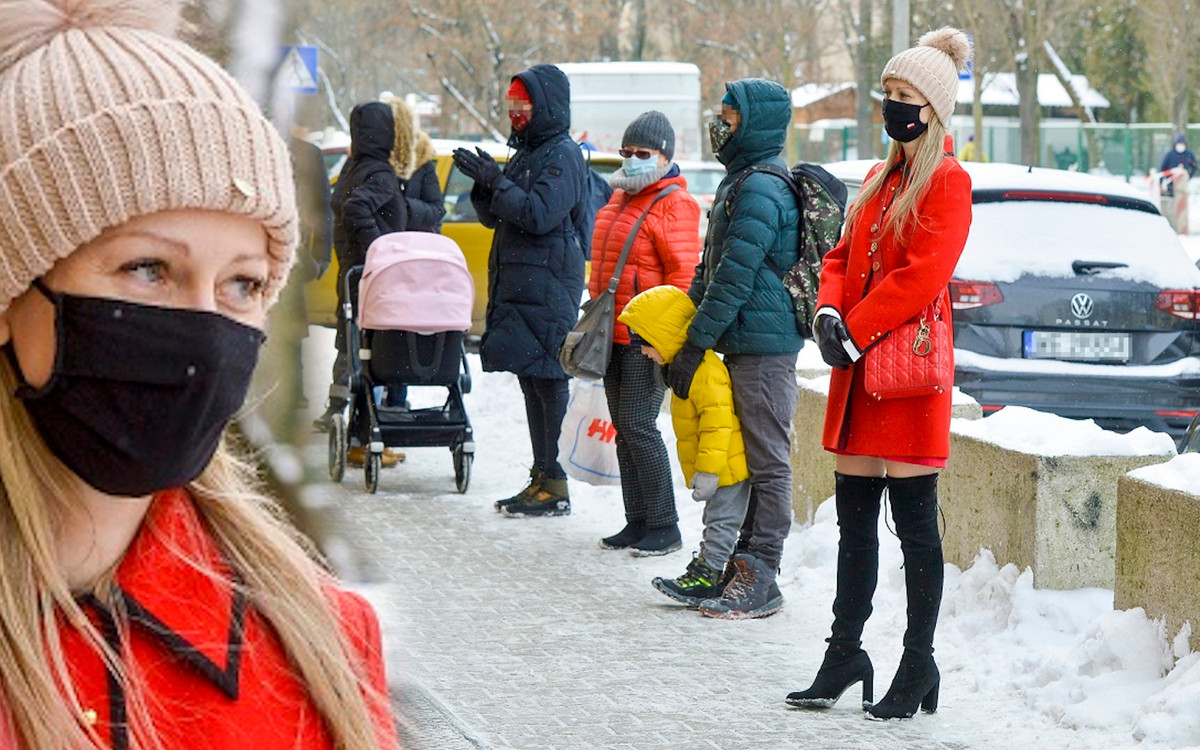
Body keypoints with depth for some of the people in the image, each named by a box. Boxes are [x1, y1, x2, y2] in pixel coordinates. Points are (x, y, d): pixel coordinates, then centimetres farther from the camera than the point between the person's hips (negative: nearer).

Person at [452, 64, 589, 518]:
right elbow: (495, 217, 21)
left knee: (548, 381, -9)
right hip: (516, 284, 10)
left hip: (548, 287, -10)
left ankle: (555, 485, -8)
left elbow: (540, 215, -21)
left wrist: (497, 182, -17)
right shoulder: (526, 153, 20)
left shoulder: (562, 156, -9)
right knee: (530, 382, 10)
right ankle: (540, 478, 15)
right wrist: (486, 185, 2)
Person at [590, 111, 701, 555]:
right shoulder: (620, 198, 17)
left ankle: (664, 527, -3)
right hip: (614, 334, 9)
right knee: (623, 429, 10)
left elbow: (683, 274, -16)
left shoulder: (674, 204, -11)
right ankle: (637, 522, 17)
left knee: (638, 426, -11)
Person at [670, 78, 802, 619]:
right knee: (745, 458, 13)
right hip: (742, 342, 10)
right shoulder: (740, 182, 18)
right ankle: (745, 566, 19)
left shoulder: (760, 190, -15)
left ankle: (759, 579, -4)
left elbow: (736, 277, -19)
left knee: (768, 463, -6)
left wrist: (694, 346, -15)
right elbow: (711, 269, 22)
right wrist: (678, 330, 14)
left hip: (764, 346, -10)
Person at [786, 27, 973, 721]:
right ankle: (845, 656, 18)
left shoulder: (947, 181, -8)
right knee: (855, 521, 11)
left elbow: (923, 274, -17)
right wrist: (829, 311, -1)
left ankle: (919, 667, 4)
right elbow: (845, 256, 19)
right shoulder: (880, 180, 18)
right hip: (860, 375, 8)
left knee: (915, 525, -2)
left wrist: (857, 331, -15)